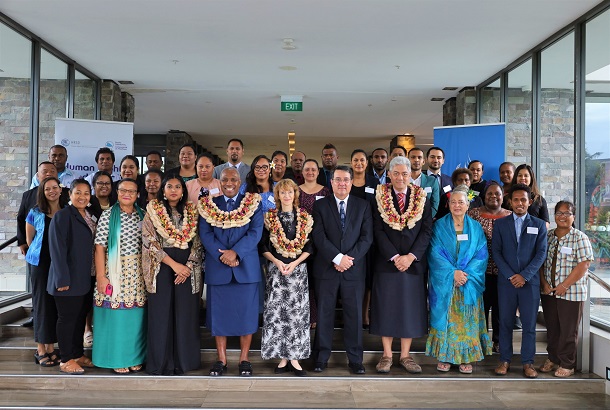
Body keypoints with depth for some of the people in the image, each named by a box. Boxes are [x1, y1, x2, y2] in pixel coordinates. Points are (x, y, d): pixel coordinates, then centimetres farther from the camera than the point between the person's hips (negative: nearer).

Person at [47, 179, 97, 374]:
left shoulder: (89, 217, 13)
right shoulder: (62, 216, -10)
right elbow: (57, 249, -15)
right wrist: (63, 278, -19)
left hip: (85, 278, 7)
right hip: (69, 278, -7)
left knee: (81, 317, 14)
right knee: (67, 318, 1)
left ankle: (78, 354, 26)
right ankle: (66, 360, 11)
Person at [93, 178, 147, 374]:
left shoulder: (142, 216, 8)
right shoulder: (108, 215, -3)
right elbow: (100, 247, -7)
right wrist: (101, 276, -12)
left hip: (137, 271, 3)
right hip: (115, 270, -3)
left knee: (135, 315, 7)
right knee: (115, 315, 1)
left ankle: (134, 357, 20)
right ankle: (117, 359, 14)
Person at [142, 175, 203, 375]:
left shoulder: (192, 212, 10)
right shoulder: (153, 211, 3)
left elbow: (197, 243, 7)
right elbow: (149, 241, -6)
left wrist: (188, 266, -8)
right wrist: (174, 264, -13)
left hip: (187, 270, 2)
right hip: (162, 269, -2)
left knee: (185, 315, 3)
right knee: (161, 316, 1)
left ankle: (182, 361, 15)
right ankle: (161, 363, 13)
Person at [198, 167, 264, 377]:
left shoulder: (253, 203, 4)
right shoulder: (208, 205, 7)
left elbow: (255, 232, -6)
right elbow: (205, 234, -1)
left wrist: (235, 252, -18)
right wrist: (222, 256, -14)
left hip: (246, 267, -1)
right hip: (217, 268, 1)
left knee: (246, 313, 4)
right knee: (219, 314, 6)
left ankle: (244, 359, 15)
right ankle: (221, 360, 17)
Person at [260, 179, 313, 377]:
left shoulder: (305, 218, 5)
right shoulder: (270, 217, 4)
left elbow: (309, 247, 3)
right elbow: (263, 247, 4)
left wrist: (294, 263, -10)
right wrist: (277, 262, -11)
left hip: (298, 269, 0)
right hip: (276, 270, 0)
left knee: (297, 312, 0)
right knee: (276, 312, -2)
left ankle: (294, 358, 7)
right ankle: (283, 357, 8)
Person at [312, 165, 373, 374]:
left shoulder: (363, 205, 7)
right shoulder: (320, 206, 4)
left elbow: (367, 237, 0)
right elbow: (319, 237, -6)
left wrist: (349, 258, -12)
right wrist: (338, 257, -16)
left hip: (354, 269, 1)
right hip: (326, 268, 0)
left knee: (354, 314, 5)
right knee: (324, 314, 6)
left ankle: (355, 359, 16)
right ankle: (322, 357, 18)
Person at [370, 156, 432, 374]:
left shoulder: (422, 198, 5)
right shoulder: (379, 197, 1)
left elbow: (427, 230, 0)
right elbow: (378, 231, -4)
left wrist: (411, 256, -11)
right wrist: (394, 256, -13)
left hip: (414, 262, 1)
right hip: (386, 261, -1)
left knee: (410, 308, 5)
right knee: (386, 307, 3)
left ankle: (405, 355, 16)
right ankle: (387, 354, 13)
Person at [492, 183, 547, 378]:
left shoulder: (539, 225, 7)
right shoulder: (500, 224, 7)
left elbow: (541, 253, 0)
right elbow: (495, 252, 1)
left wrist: (525, 275, -10)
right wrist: (510, 275, -9)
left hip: (530, 281, 0)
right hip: (506, 280, 0)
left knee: (529, 324, 3)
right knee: (505, 322, 5)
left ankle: (528, 362, 12)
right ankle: (505, 360, 13)